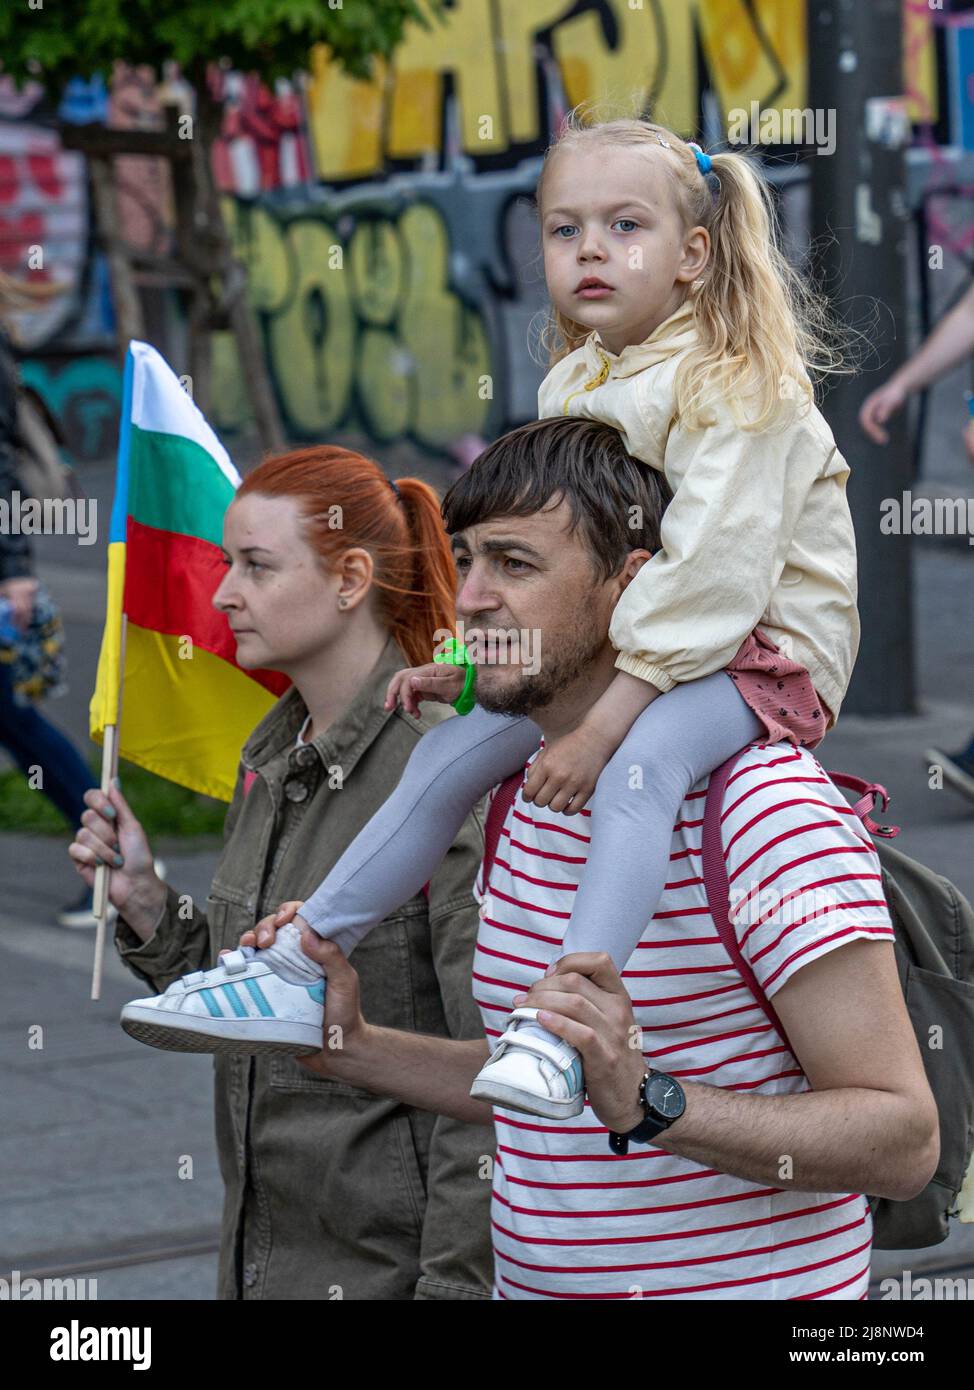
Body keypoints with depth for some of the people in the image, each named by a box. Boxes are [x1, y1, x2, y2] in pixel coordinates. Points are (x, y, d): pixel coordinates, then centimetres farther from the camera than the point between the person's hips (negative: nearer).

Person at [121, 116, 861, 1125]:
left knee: (642, 759, -37)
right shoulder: (572, 388, 7)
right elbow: (539, 553, 17)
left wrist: (600, 726, -30)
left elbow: (709, 574, -27)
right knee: (453, 750, 0)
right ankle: (300, 960, 8)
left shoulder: (737, 387, -19)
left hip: (762, 650, -8)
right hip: (619, 639, 8)